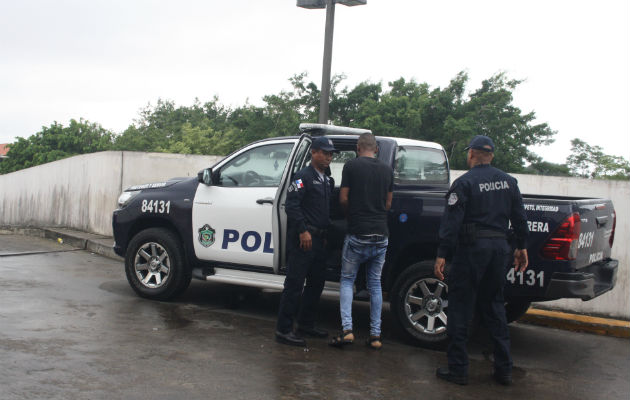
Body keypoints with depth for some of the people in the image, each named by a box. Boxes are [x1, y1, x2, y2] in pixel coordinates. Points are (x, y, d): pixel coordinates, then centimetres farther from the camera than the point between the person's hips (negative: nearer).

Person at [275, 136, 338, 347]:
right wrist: (303, 231, -21)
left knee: (316, 282, 15)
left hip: (318, 240, 9)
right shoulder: (303, 176, -8)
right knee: (294, 283, -7)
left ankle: (306, 324, 27)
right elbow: (291, 205, -16)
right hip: (303, 239, -9)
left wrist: (325, 234, 18)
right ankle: (283, 330, -3)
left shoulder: (327, 180, 19)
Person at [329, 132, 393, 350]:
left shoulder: (351, 166, -5)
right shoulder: (387, 170, 8)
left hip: (358, 234, -4)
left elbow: (343, 199, -4)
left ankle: (346, 329, -4)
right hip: (381, 234, 4)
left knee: (347, 280, 8)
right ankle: (375, 334, 11)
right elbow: (388, 203, 13)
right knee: (375, 283, 12)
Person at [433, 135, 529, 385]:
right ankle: (504, 369, 18)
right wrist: (522, 247, 22)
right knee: (494, 306, 16)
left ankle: (458, 370, 6)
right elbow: (519, 218, 13)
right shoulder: (508, 181, 9)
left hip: (472, 248, -6)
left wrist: (442, 255, -12)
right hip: (499, 247, 6)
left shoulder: (464, 182, -9)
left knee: (460, 309, 2)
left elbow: (451, 222, -13)